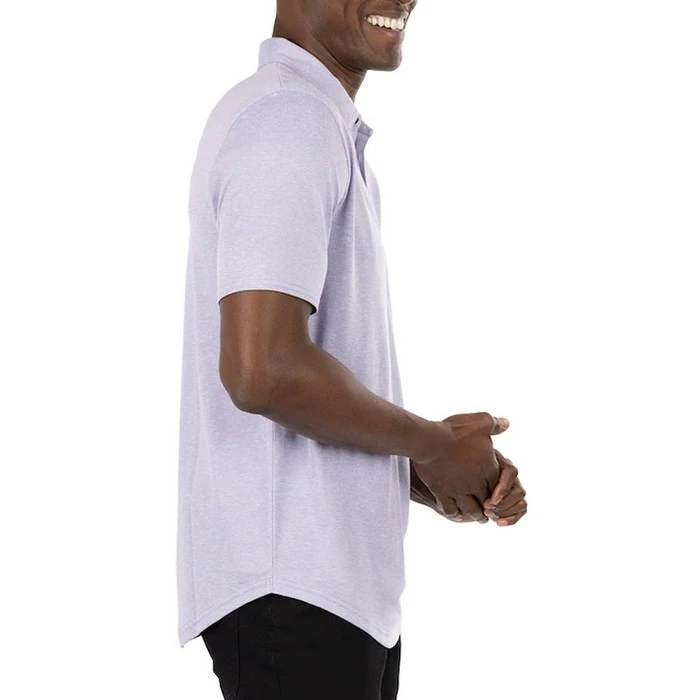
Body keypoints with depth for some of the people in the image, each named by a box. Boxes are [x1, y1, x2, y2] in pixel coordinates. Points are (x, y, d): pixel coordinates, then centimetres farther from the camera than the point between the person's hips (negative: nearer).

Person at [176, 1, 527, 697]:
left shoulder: (322, 125, 19)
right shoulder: (289, 119, -14)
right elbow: (263, 370, -25)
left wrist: (430, 481, 6)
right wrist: (437, 446, -10)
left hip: (344, 581, 10)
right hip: (290, 586, -10)